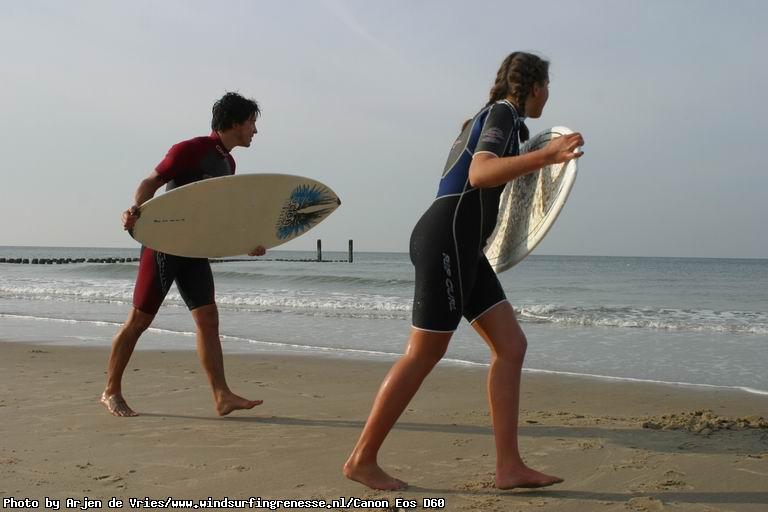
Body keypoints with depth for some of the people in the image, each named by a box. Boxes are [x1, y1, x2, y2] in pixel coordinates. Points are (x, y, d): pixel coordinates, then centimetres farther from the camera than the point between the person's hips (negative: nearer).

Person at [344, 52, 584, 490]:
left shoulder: (493, 117, 25)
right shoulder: (504, 113, -4)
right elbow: (480, 174, -23)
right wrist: (546, 155, -35)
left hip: (461, 247, 10)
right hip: (449, 238, -10)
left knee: (512, 345, 2)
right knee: (423, 356, -6)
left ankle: (509, 466, 1)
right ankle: (362, 459, 4)